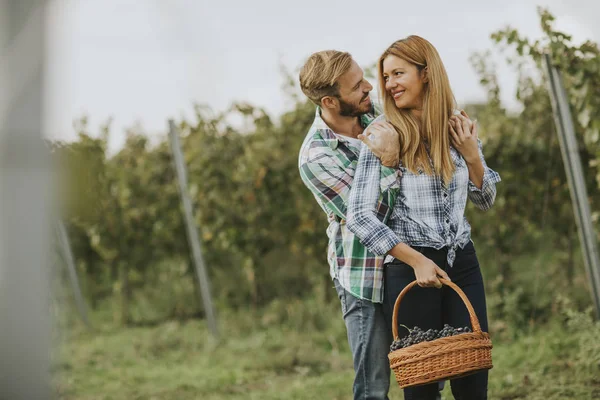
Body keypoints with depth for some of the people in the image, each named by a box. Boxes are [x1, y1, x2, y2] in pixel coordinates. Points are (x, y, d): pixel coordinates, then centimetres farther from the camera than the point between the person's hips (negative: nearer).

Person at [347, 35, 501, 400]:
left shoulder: (461, 129, 6)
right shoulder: (383, 136, -6)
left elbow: (486, 200, 16)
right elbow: (359, 216, -12)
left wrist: (471, 155, -2)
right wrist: (416, 260, -16)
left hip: (462, 263, 3)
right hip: (410, 266, -3)